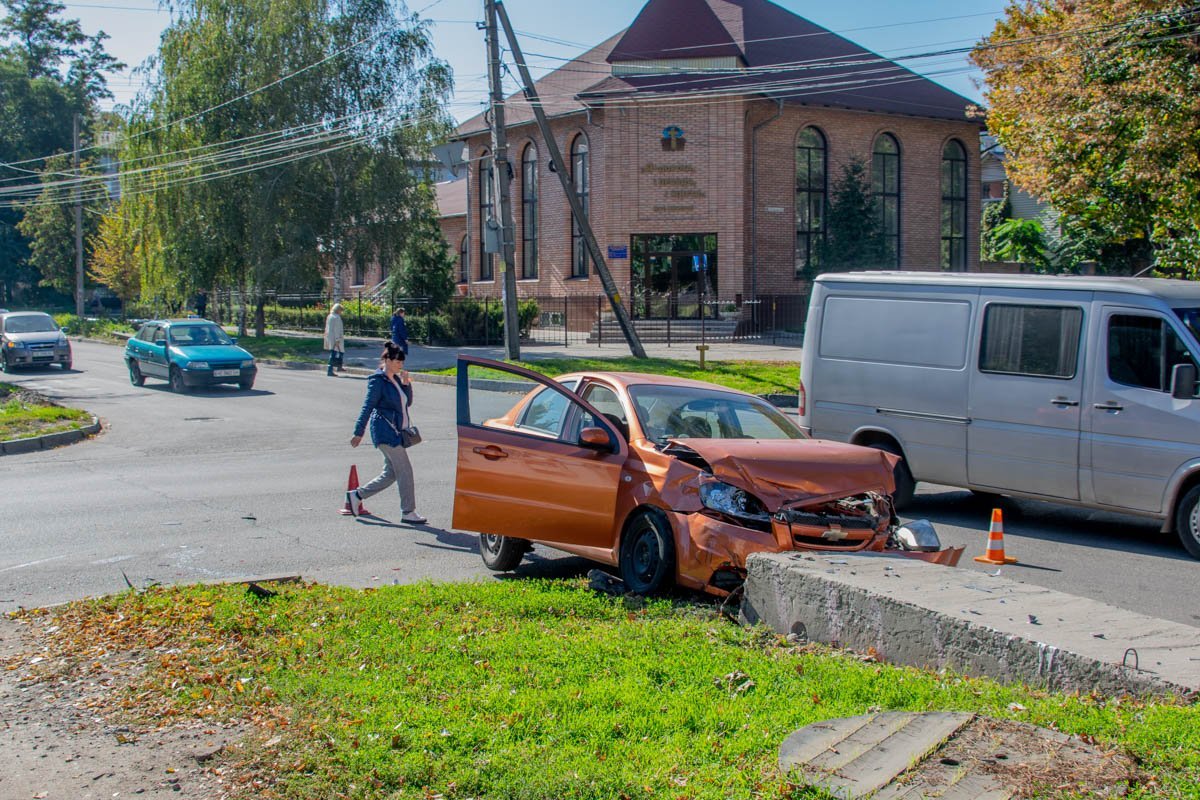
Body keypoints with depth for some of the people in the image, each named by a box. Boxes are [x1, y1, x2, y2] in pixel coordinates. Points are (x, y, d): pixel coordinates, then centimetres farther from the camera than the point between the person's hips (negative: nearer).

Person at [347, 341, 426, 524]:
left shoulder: (396, 379, 15)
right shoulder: (378, 380, -10)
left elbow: (407, 402, 17)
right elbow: (368, 406, -13)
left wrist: (406, 383, 2)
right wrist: (359, 432, -15)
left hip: (396, 432, 9)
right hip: (385, 432, -9)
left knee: (391, 473, 12)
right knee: (405, 470, -9)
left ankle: (356, 495, 23)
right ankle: (408, 512, -2)